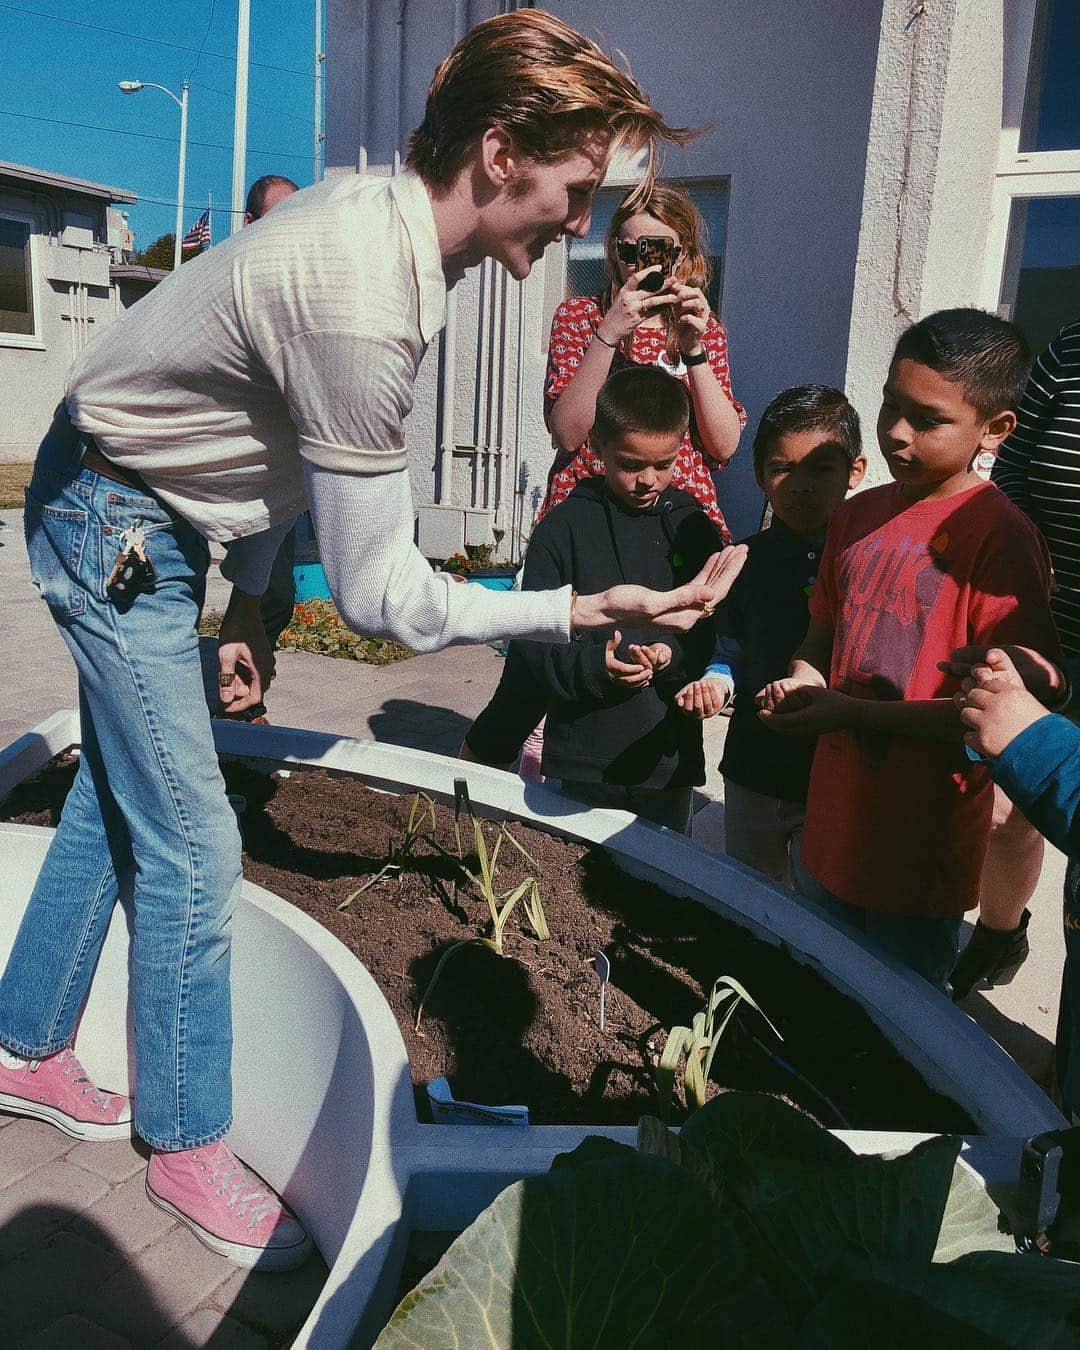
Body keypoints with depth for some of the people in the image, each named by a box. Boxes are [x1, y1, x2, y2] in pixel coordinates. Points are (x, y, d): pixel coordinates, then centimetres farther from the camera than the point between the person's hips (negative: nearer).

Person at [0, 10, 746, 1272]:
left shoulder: (375, 215, -1)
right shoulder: (364, 298, -33)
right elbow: (378, 594, -29)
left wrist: (246, 599, 11)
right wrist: (580, 610, -28)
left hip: (148, 514, 10)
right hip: (113, 524, -10)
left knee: (117, 789, 18)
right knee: (190, 845, -3)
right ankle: (188, 1145, 19)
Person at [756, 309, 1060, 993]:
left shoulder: (999, 536, -17)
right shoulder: (859, 515, 5)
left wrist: (851, 712, -21)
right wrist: (803, 682, -4)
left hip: (922, 851, -6)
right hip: (832, 832, 6)